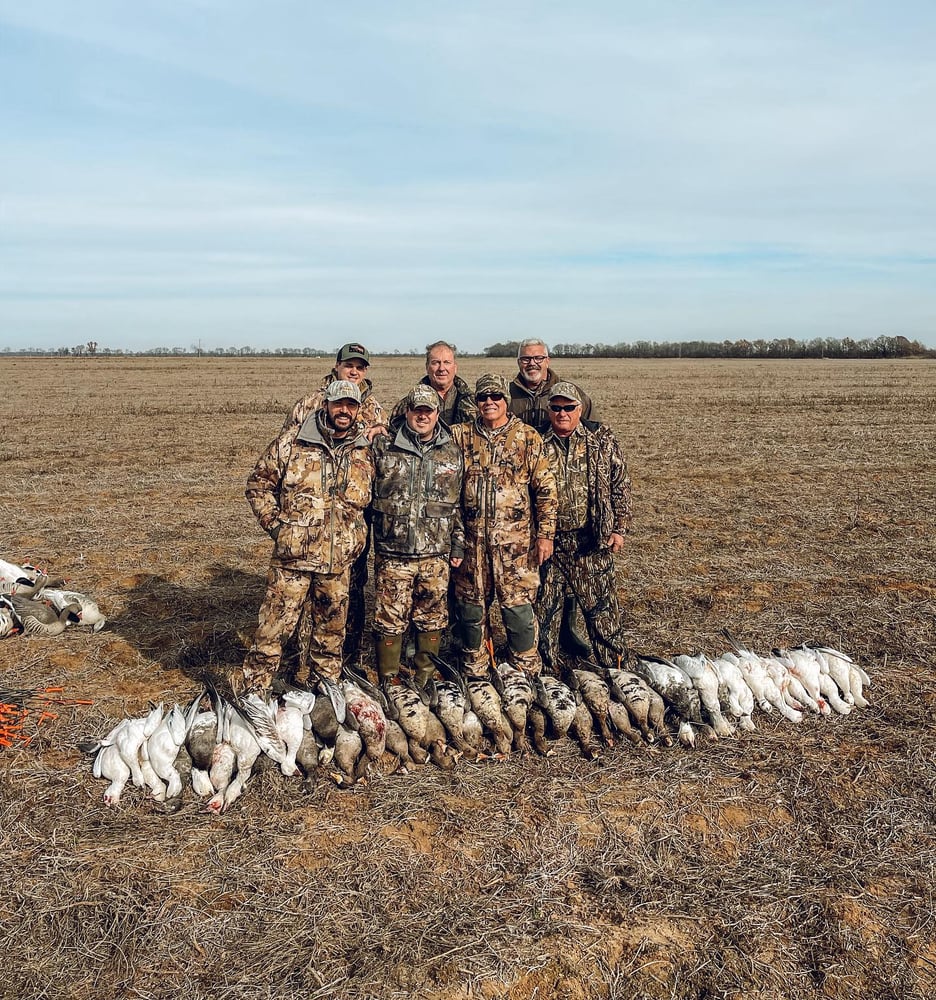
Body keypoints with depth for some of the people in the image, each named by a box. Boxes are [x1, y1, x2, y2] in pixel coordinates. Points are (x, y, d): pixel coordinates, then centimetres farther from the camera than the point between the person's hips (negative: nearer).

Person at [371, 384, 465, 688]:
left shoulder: (453, 452, 7)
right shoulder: (383, 447, 1)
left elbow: (460, 503, 11)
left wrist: (458, 545, 9)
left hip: (436, 554, 2)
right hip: (392, 553, -2)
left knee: (432, 620, 10)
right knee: (389, 621, 3)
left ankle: (426, 679, 26)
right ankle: (389, 683, 17)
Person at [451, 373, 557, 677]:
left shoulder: (527, 438, 0)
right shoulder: (462, 436, 7)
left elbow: (545, 489, -1)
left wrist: (545, 534, -4)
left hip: (515, 540, -2)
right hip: (471, 538, 3)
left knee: (518, 606, 0)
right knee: (471, 606, 11)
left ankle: (526, 672, 17)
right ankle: (473, 672, 28)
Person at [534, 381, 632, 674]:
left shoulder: (602, 439, 1)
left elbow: (620, 485, 4)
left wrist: (620, 528, 0)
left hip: (592, 539, -1)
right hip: (549, 539, 1)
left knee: (601, 605, 5)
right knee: (544, 606, 9)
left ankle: (612, 666, 20)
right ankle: (546, 669, 24)